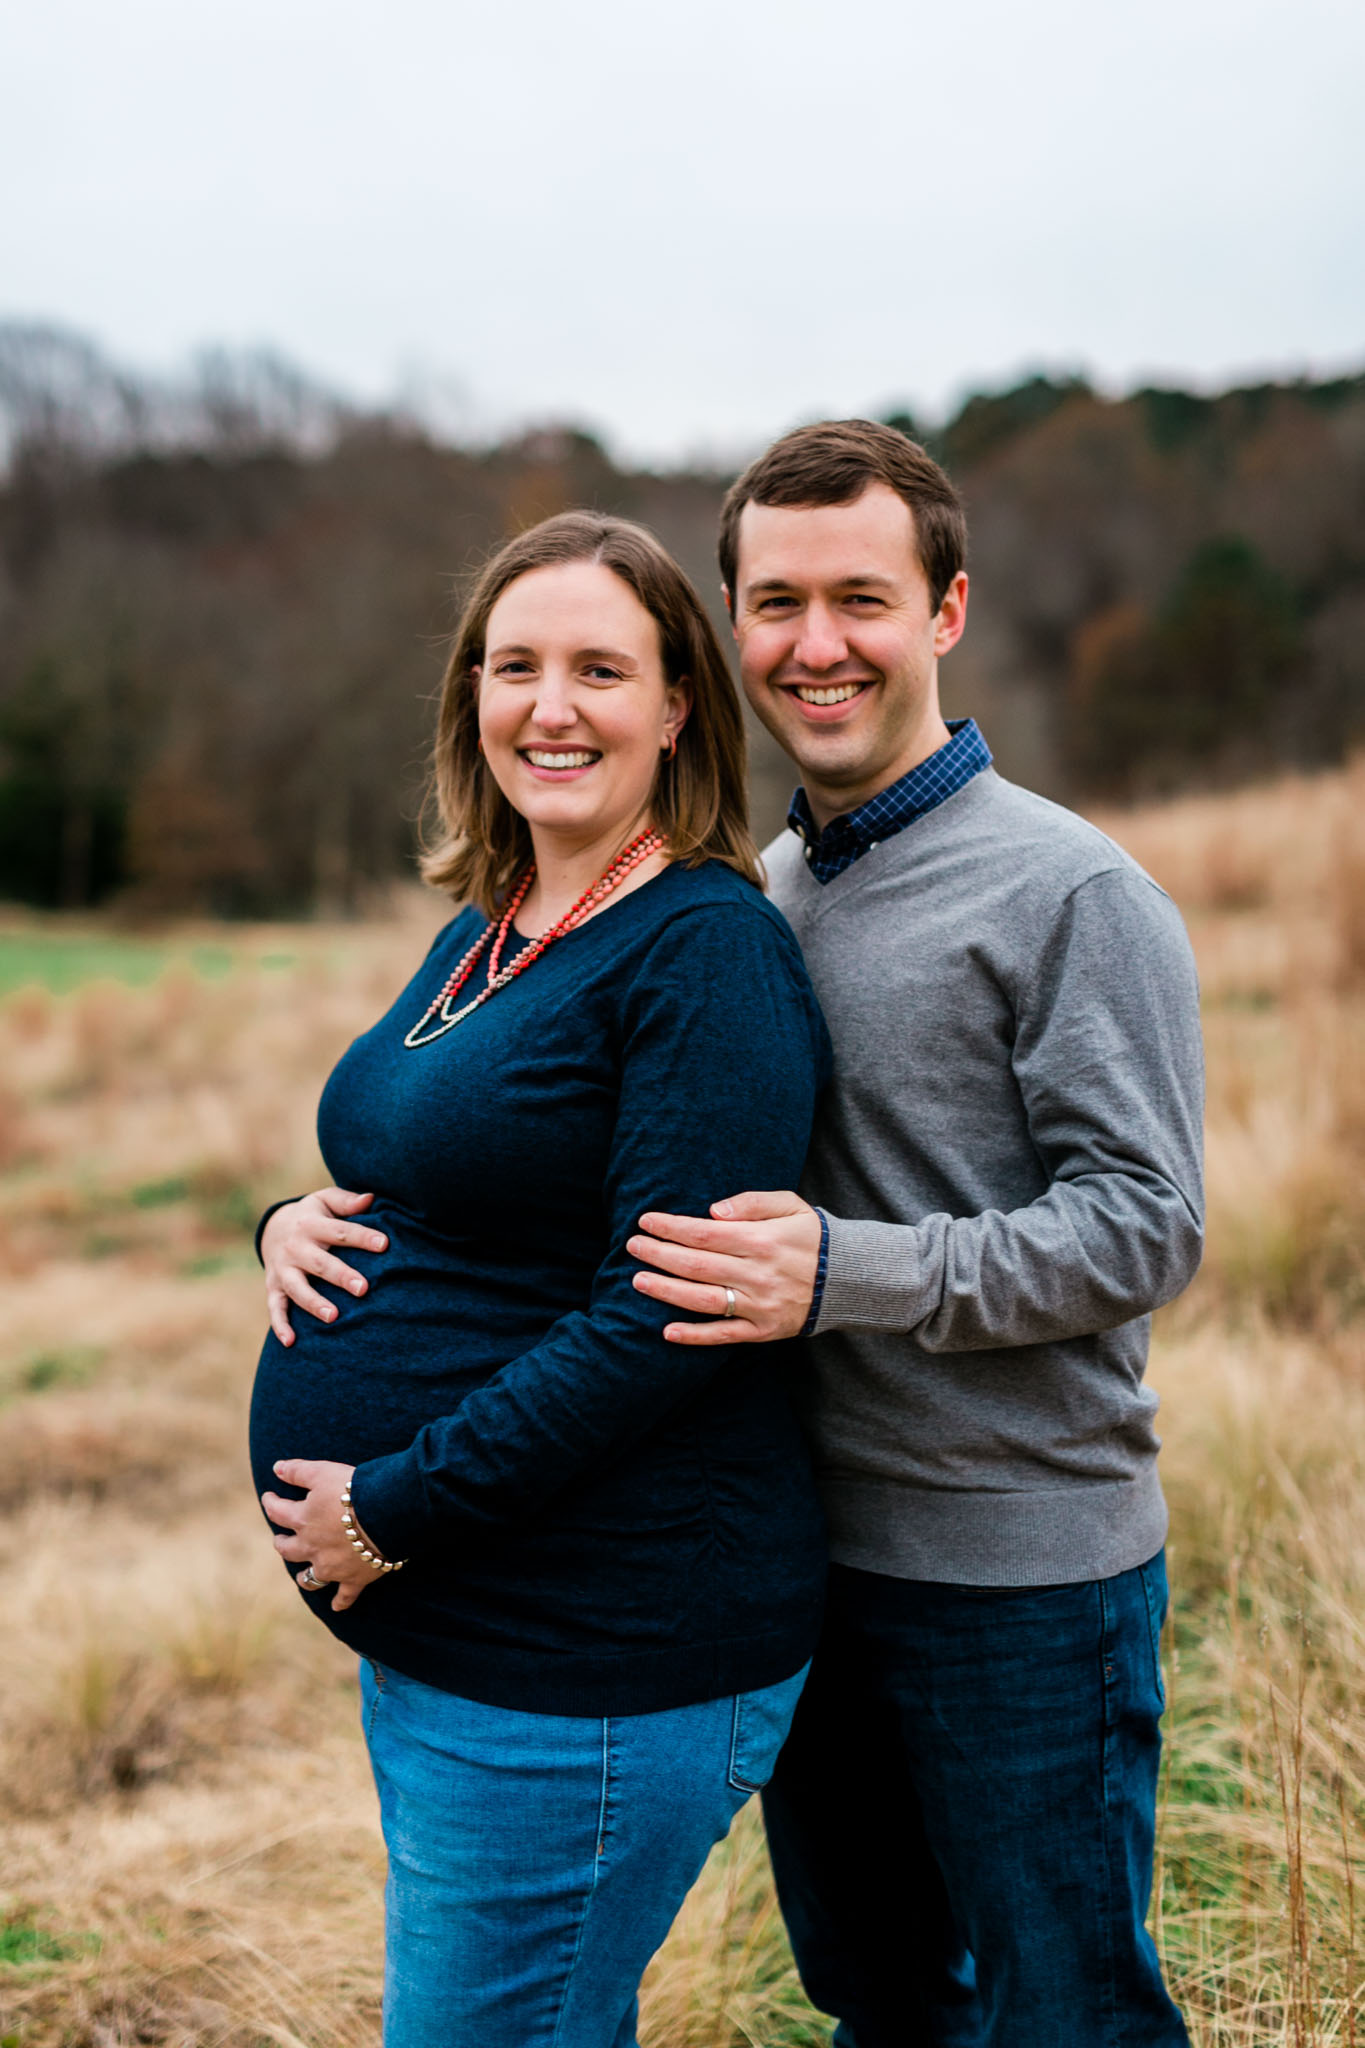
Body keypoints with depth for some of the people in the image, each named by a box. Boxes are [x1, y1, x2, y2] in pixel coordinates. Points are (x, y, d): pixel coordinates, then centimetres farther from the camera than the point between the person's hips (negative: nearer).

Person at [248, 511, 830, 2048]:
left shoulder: (708, 950, -17)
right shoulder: (480, 936, 10)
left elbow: (663, 1319, -24)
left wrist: (398, 1507, -20)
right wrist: (295, 1222, -1)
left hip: (592, 1675, -8)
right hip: (423, 1643, 9)